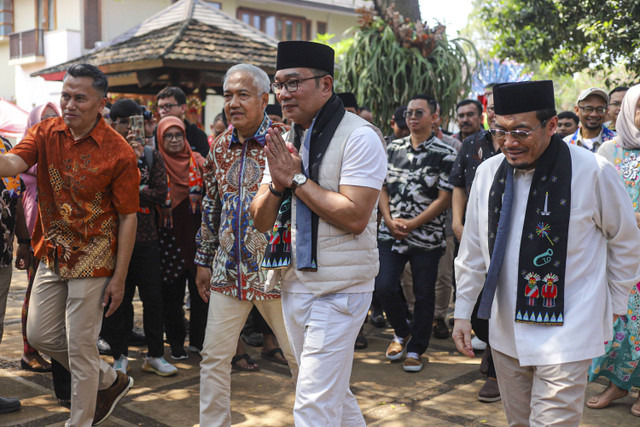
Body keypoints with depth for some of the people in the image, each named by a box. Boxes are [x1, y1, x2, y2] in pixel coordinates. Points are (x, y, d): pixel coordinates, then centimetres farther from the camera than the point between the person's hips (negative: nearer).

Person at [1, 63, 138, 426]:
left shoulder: (118, 152, -14)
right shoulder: (47, 133, 1)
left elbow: (128, 218, -12)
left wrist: (119, 277, -14)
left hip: (92, 260, -6)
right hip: (52, 255, 6)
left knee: (80, 346, 1)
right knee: (40, 334, 15)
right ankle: (109, 381, 35)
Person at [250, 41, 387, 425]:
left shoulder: (359, 137, -13)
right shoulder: (286, 142, 10)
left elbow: (355, 217, -23)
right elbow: (261, 221, 9)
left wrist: (297, 178, -17)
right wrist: (277, 184, -11)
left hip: (339, 290, -8)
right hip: (294, 285, 8)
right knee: (333, 393, 20)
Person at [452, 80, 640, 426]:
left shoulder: (593, 171, -13)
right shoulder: (488, 172, 0)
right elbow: (474, 251, 10)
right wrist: (462, 312, 11)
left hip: (565, 333, -4)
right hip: (505, 332, 5)